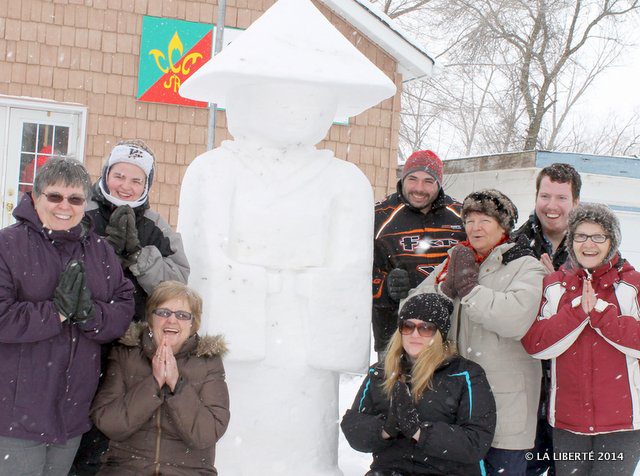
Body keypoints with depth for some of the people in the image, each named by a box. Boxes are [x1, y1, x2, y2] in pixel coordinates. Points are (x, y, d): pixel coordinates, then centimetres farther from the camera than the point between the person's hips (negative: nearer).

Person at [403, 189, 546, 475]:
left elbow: (516, 318, -23)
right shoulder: (456, 262, 11)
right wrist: (446, 288, -15)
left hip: (506, 397, -4)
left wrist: (468, 287, -16)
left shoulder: (526, 266, -3)